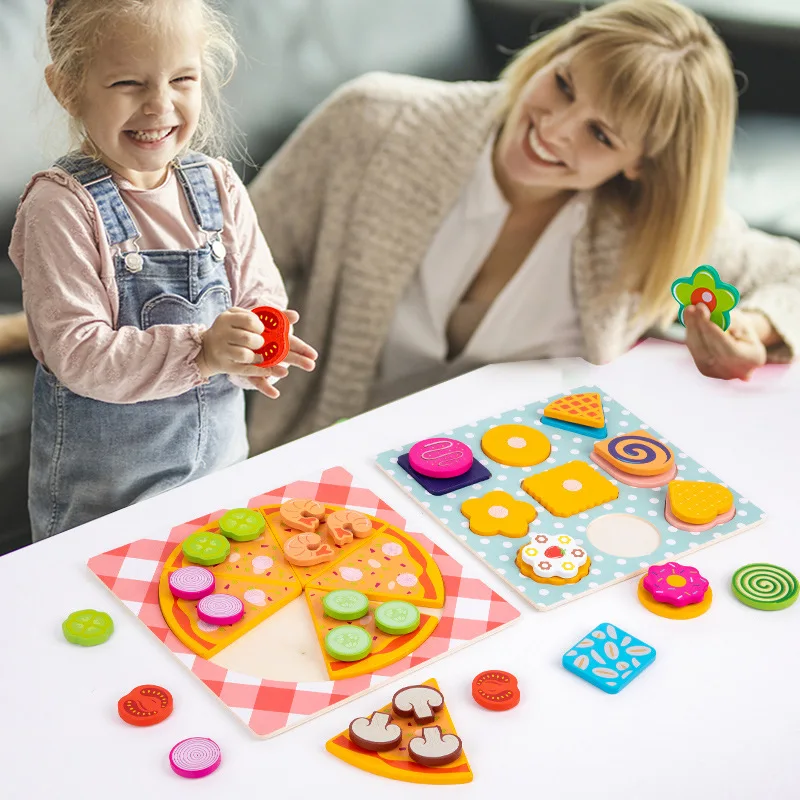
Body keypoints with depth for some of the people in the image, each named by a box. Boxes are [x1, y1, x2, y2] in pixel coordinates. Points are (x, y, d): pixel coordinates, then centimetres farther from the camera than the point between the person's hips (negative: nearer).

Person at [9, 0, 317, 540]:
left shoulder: (218, 186, -2)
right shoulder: (60, 207, -18)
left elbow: (262, 293, 0)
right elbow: (77, 352, -23)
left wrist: (253, 352, -23)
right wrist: (200, 351, -34)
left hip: (220, 456, 5)